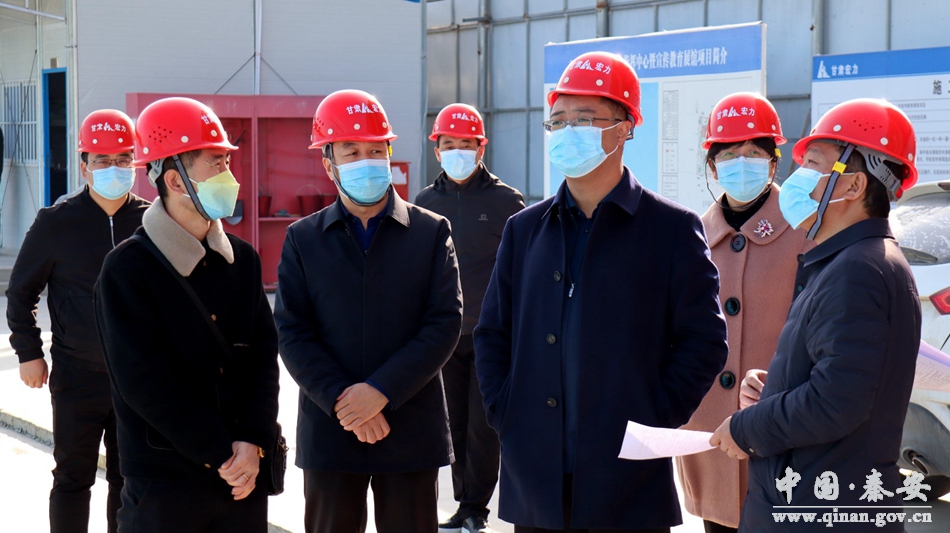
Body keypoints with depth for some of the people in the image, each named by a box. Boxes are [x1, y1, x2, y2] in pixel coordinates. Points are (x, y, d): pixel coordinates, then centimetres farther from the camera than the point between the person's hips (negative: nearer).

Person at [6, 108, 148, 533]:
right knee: (73, 478, 8)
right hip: (77, 377, -2)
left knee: (129, 480, 11)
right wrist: (28, 352, 0)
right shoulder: (56, 223, -5)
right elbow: (21, 291, 4)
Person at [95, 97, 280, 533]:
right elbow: (146, 383, -14)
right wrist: (222, 454, -13)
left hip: (244, 478, 4)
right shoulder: (127, 268, -9)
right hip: (165, 484, -4)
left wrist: (254, 441, -10)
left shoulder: (242, 259, 8)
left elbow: (264, 353, 4)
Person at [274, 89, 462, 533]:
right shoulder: (303, 239, 6)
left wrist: (382, 391, -15)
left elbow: (445, 323, -5)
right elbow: (292, 333, -1)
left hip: (412, 430, -1)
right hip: (329, 429, 1)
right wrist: (341, 401, -14)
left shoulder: (431, 232, 2)